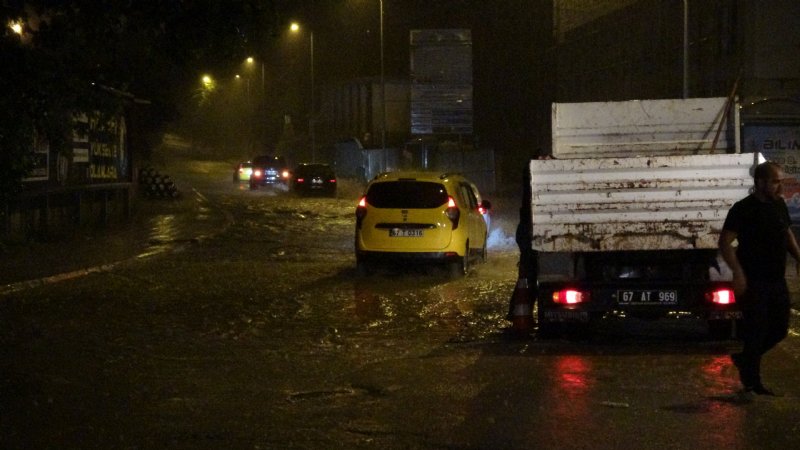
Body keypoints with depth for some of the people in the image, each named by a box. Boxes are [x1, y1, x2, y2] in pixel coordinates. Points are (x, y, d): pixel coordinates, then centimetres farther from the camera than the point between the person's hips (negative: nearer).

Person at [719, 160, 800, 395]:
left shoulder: (778, 204, 8)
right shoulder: (743, 209, -14)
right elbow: (725, 242, -16)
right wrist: (737, 272, -25)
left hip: (777, 280, 7)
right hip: (753, 282, -7)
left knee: (779, 329, 12)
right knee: (756, 331, -3)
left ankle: (744, 359, 32)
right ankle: (751, 382, 10)